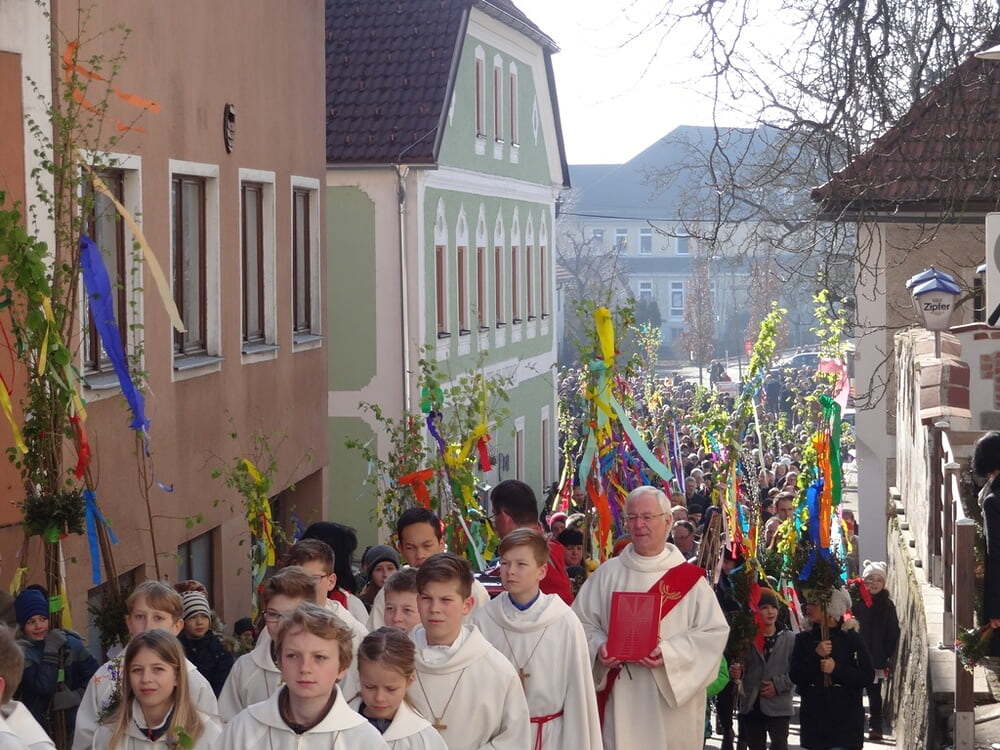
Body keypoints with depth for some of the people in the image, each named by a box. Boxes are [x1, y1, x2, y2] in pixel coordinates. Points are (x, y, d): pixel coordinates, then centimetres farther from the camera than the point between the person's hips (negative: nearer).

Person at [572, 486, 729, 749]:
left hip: (671, 701, -1)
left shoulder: (689, 577, 1)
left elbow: (714, 631, -4)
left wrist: (670, 652, -18)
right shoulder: (607, 574, 7)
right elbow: (582, 621, 8)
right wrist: (599, 646, -13)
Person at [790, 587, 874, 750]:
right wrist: (815, 656, -15)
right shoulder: (804, 639, 7)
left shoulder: (851, 639, -2)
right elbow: (795, 676, -2)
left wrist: (837, 669, -17)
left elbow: (868, 677, -7)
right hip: (813, 720, 3)